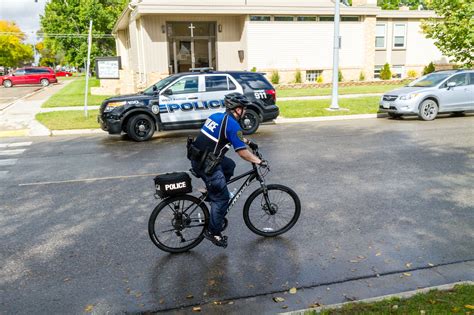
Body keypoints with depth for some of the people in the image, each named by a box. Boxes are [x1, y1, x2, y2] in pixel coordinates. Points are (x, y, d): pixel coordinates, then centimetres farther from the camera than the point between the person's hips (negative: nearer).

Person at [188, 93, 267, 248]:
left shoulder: (217, 116, 11)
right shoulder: (232, 124, -15)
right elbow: (242, 152, -13)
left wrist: (248, 142, 33)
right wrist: (259, 161, 0)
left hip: (198, 157, 9)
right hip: (206, 165, -9)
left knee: (230, 166, 27)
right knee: (222, 197, 4)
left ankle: (213, 192, 28)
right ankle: (213, 232, 13)